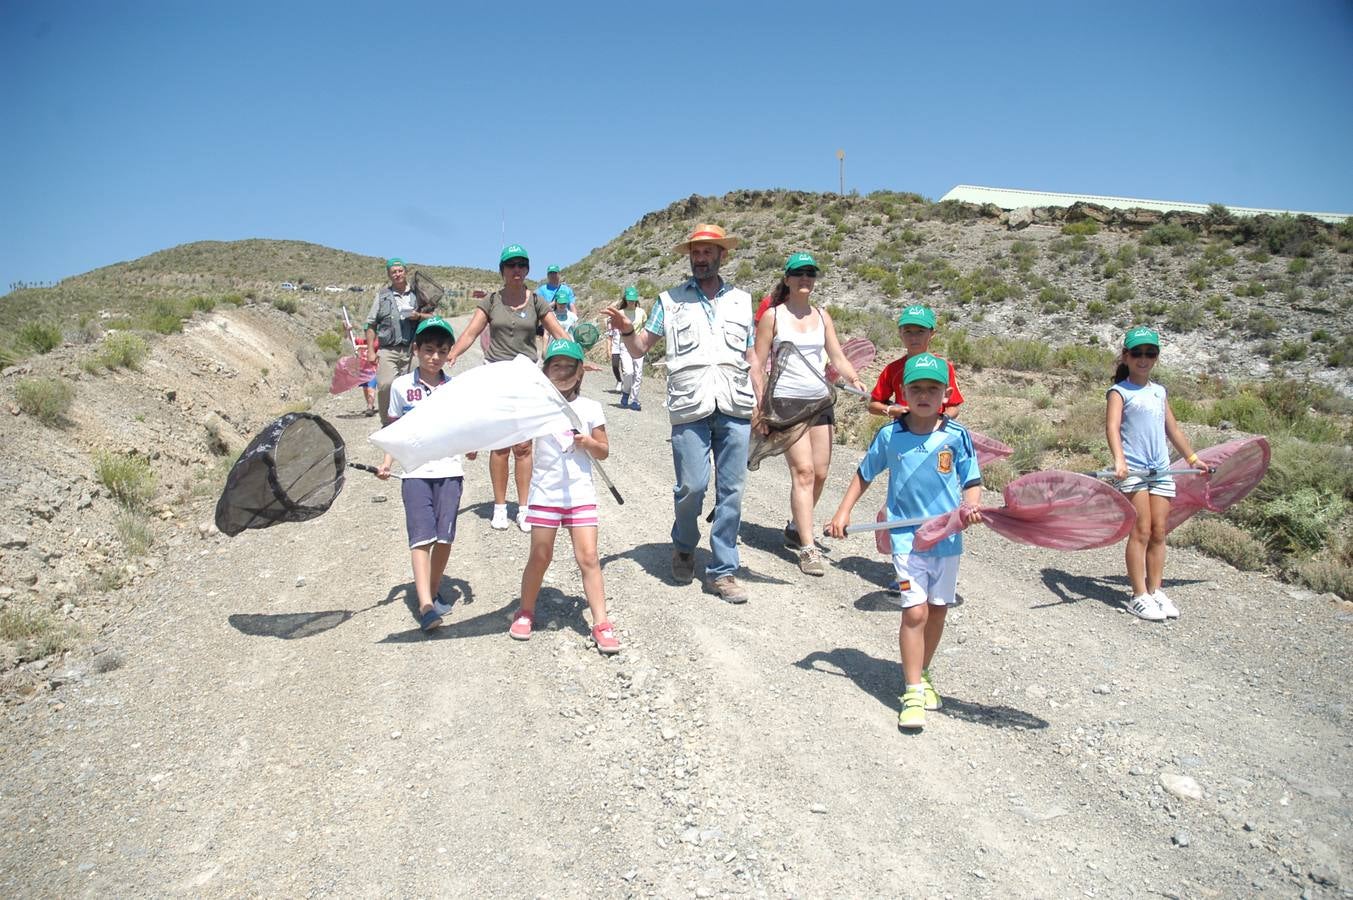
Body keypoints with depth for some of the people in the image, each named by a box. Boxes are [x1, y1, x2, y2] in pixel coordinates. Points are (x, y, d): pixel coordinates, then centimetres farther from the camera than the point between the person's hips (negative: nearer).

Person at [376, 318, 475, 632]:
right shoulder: (401, 386, 3)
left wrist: (469, 446, -10)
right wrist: (387, 463, -1)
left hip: (450, 469, 2)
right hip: (415, 471, -1)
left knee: (445, 536, 3)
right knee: (422, 536, -11)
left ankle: (434, 592, 23)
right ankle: (425, 605, -16)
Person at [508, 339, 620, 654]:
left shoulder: (590, 408, 3)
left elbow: (604, 451, 8)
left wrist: (589, 442, -11)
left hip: (580, 494, 0)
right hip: (544, 494, 0)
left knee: (588, 557, -4)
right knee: (540, 556, 8)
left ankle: (601, 624, 2)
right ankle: (525, 612, 29)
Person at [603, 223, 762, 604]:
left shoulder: (741, 300, 17)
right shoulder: (671, 300, 11)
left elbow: (751, 357, 17)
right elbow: (640, 347, 7)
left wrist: (761, 403, 9)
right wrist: (625, 329, -14)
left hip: (735, 407, 2)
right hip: (690, 407, -2)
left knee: (731, 490, 2)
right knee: (692, 486, -8)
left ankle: (722, 570, 12)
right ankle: (684, 547, 22)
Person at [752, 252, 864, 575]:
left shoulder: (822, 316, 13)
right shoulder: (772, 315, -1)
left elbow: (838, 357, 9)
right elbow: (758, 363, -2)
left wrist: (854, 379, -11)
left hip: (820, 400, 5)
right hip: (786, 401, -5)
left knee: (820, 473, 6)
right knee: (803, 470, -14)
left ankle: (796, 528, 28)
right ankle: (807, 548, -13)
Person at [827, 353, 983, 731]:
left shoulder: (957, 436, -4)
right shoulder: (889, 435, -2)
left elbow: (972, 481, 1)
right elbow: (865, 473, 11)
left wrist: (970, 506, -21)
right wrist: (843, 512, 5)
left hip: (948, 538, 2)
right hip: (907, 537, -2)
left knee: (937, 611, 13)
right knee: (915, 611, -10)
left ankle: (921, 674, 34)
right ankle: (913, 692, -1)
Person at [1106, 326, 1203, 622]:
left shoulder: (1159, 392, 17)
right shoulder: (1120, 392, -3)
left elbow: (1172, 428, 28)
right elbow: (1112, 427, -19)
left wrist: (1192, 458, 31)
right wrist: (1119, 460, -34)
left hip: (1161, 470, 6)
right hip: (1133, 470, -6)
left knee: (1159, 533, 6)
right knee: (1141, 533, -7)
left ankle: (1155, 591, 14)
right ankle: (1139, 596, -2)